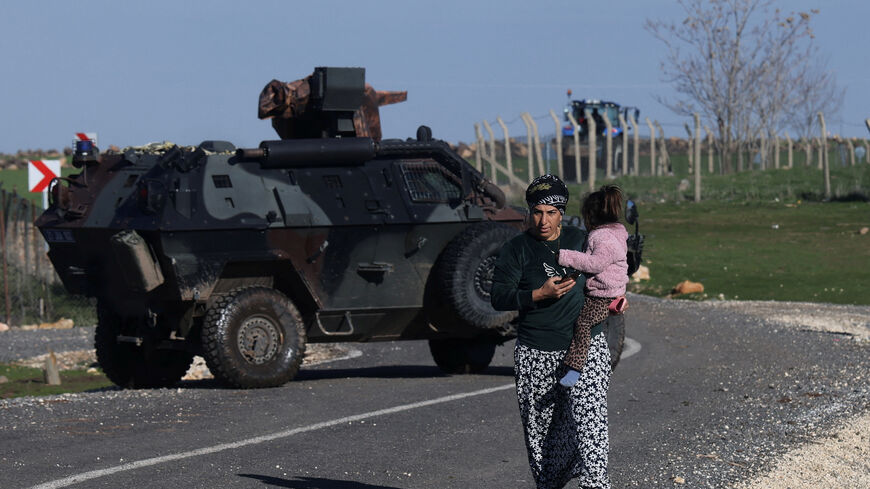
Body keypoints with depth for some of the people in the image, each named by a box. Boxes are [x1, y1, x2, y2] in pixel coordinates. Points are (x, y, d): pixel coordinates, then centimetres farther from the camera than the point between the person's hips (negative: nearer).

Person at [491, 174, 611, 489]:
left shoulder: (581, 239, 9)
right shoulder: (515, 250, 0)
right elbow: (499, 297, -7)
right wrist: (540, 294, -20)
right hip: (536, 354, 0)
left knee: (588, 416, -15)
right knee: (541, 426, 5)